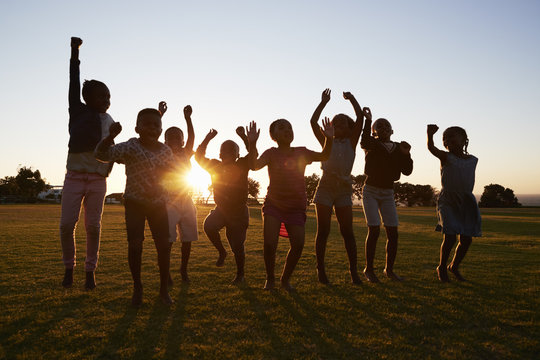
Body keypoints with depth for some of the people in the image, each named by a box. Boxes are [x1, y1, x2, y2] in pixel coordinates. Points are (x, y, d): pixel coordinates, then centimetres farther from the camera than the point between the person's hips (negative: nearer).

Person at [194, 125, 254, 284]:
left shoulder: (242, 165, -6)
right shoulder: (215, 165, 3)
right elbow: (199, 157, -1)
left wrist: (243, 137, -30)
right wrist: (207, 139, -10)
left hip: (239, 211, -3)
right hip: (221, 209, 3)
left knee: (237, 247, 2)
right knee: (209, 225, -28)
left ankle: (240, 274, 25)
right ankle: (221, 252, -2)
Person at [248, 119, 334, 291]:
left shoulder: (301, 152, 5)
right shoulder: (271, 153, -1)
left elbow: (323, 156, -6)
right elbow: (255, 165, -18)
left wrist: (329, 139, -23)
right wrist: (252, 143, -31)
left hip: (296, 207, 2)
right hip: (273, 204, -2)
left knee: (298, 245, -6)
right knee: (270, 244, -13)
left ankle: (285, 279, 20)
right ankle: (270, 278, 15)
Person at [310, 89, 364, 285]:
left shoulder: (351, 142, 13)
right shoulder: (326, 142, 12)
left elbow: (360, 117, 4)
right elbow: (313, 122, 2)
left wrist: (352, 98, 6)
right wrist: (323, 103, 2)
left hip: (344, 189, 0)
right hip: (325, 187, 0)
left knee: (347, 231, -3)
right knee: (323, 230, 0)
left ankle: (354, 270, 2)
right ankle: (320, 270, 7)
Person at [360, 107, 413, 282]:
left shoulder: (398, 148, 8)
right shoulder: (372, 145, -3)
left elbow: (407, 171, 2)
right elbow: (364, 142, -29)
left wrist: (406, 154, -14)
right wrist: (368, 120, -34)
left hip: (387, 194, 4)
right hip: (370, 191, -4)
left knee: (393, 232, -1)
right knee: (374, 230, -13)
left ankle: (389, 269, 14)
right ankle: (369, 269, 0)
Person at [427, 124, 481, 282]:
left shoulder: (473, 160, 9)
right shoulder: (446, 157, -5)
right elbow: (431, 148, -23)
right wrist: (430, 134, -41)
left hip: (466, 202, 5)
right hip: (448, 201, -4)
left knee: (466, 239, 4)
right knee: (449, 237, -13)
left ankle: (454, 266, 28)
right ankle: (442, 267, 10)